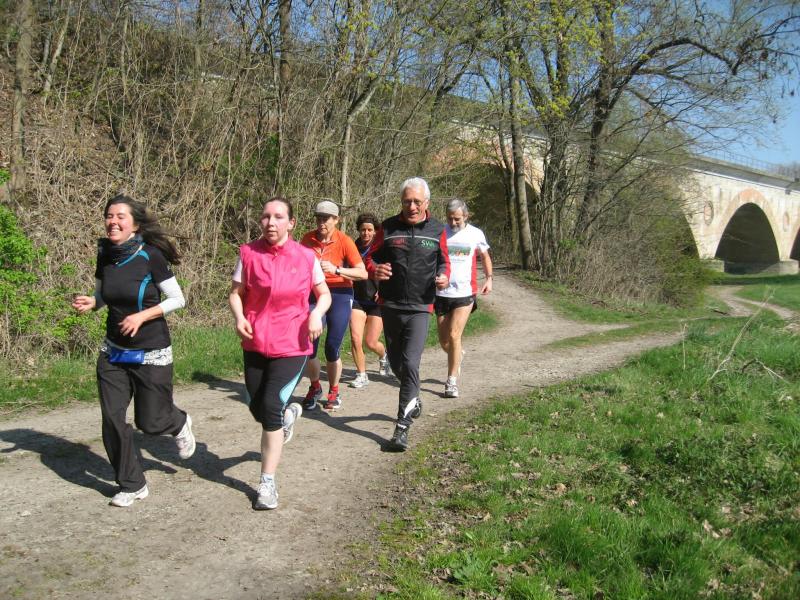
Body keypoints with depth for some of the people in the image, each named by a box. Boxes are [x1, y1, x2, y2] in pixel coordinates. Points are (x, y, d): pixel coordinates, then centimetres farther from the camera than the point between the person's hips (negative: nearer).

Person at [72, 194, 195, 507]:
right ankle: (132, 485, 19)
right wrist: (90, 302, -7)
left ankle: (180, 423, 41)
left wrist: (142, 316, -22)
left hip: (151, 354, -5)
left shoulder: (150, 256, -16)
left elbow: (178, 299, -11)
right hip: (113, 352, 5)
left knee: (149, 422, 5)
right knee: (112, 419, 1)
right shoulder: (105, 255, 0)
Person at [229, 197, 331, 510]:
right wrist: (239, 316, -17)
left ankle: (267, 483, 5)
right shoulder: (249, 253, -3)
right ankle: (288, 413, 48)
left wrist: (317, 314, -13)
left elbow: (324, 294, 7)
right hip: (255, 343, 3)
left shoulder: (305, 257, -4)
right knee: (258, 409, 10)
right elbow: (236, 292, 3)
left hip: (291, 344, -3)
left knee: (270, 407, -10)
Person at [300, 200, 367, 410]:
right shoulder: (308, 239, 1)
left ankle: (334, 392, 19)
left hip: (340, 295, -2)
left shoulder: (344, 241, -8)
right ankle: (315, 388, 18)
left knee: (332, 348, -4)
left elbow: (363, 273, -13)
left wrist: (335, 269, -23)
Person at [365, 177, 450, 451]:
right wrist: (375, 270, -15)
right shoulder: (388, 227, 2)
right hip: (390, 305, 3)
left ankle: (402, 427, -9)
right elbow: (371, 257, 9)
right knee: (396, 362, 16)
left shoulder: (437, 230, 4)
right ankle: (413, 398, 45)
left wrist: (444, 277, -8)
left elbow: (444, 261, 16)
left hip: (420, 308, -2)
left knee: (410, 364, -14)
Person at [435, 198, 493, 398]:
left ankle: (451, 382, -3)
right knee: (444, 341, 8)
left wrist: (489, 278, 4)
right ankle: (458, 356, 42)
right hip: (441, 293, 2)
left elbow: (485, 256, 17)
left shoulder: (476, 234, 1)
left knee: (454, 335, -13)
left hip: (465, 294, -2)